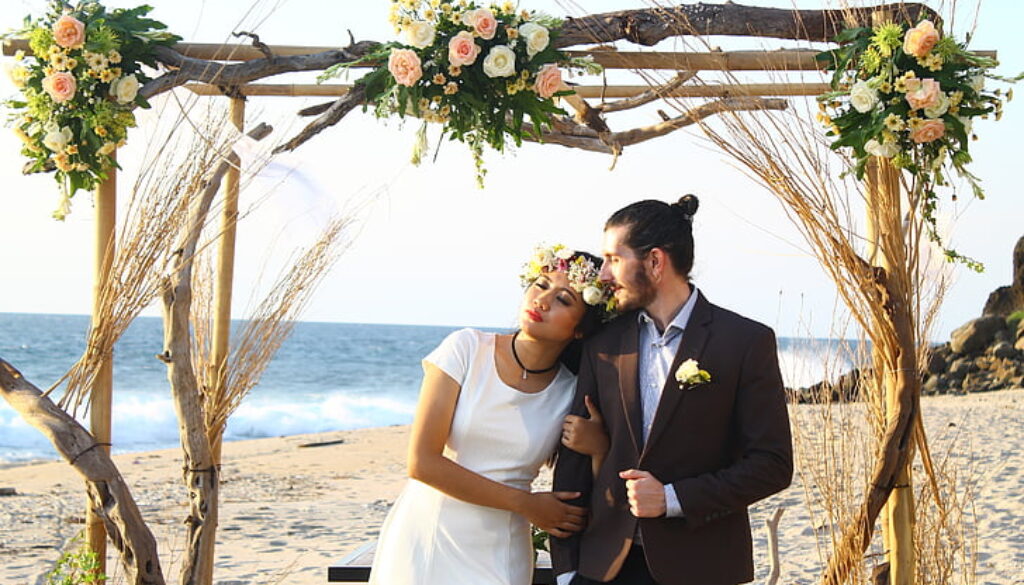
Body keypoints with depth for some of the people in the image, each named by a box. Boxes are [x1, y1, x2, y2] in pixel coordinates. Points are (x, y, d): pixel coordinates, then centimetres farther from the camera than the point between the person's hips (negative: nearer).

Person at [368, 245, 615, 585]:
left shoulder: (570, 393, -1)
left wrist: (599, 446, -14)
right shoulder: (467, 349, -8)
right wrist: (525, 504, -11)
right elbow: (422, 462, -13)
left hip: (497, 557, 2)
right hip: (426, 538, -1)